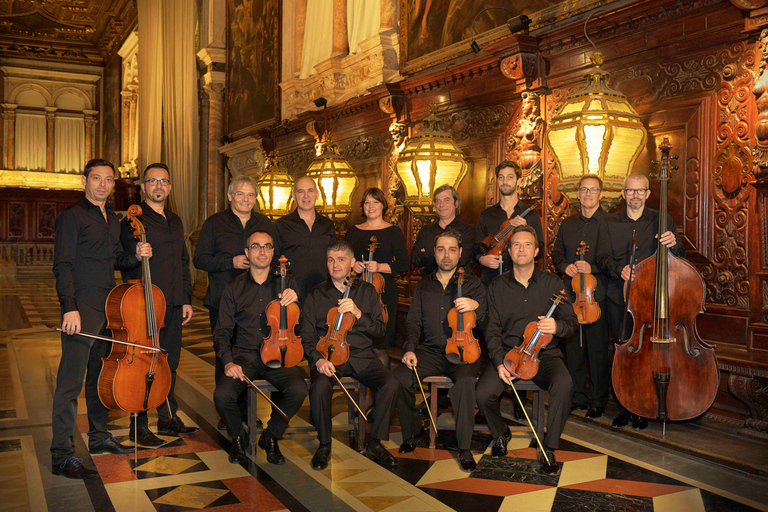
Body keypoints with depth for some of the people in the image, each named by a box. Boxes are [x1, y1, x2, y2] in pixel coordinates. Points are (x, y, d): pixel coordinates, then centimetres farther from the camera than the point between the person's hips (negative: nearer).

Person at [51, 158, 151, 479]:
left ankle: (99, 437, 29)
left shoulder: (112, 220, 18)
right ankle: (61, 455, -5)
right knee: (71, 380, -8)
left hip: (108, 308, 8)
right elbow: (62, 265, -13)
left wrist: (135, 256, 4)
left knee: (101, 374, 16)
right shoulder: (72, 216, -6)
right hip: (81, 309, -8)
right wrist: (70, 308, -22)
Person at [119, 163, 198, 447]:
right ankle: (139, 426, 7)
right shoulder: (133, 221, -6)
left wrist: (186, 300, 15)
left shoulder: (175, 221, 17)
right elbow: (129, 266, -10)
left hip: (173, 305, 7)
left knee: (169, 363, 13)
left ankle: (168, 418, 25)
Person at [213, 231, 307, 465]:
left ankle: (271, 437, 0)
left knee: (299, 389, -29)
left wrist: (293, 301, -14)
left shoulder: (286, 283, 8)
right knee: (222, 395, -27)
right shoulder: (234, 288, 7)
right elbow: (222, 332, 4)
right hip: (244, 356, 0)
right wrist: (228, 361, -14)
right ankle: (238, 438, 7)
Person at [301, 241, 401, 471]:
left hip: (362, 356, 1)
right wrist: (318, 359, -14)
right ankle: (324, 445, -9)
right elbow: (307, 336, 5)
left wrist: (358, 314, -12)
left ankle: (375, 444, -7)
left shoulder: (367, 291, 12)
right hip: (329, 356, -1)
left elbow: (380, 330, 6)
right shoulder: (316, 295, 9)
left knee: (392, 384, -26)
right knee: (319, 388, -33)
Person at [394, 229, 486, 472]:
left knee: (465, 381, -36)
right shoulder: (424, 285, 15)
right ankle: (413, 432, 3)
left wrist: (476, 306, -25)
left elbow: (485, 322, -2)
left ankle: (464, 448, -19)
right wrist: (410, 348, -4)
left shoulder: (472, 284, 7)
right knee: (398, 378, -23)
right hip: (430, 351, 3)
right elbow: (413, 321, 13)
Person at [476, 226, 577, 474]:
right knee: (483, 393, -24)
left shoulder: (552, 283, 4)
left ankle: (549, 449, -10)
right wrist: (499, 362, -13)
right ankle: (500, 434, 12)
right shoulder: (497, 287, 6)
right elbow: (493, 330, 3)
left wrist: (557, 327, -22)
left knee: (563, 385, -32)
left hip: (544, 354, -1)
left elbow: (572, 321, 4)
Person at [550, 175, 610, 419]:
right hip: (571, 293, 5)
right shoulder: (567, 224, 16)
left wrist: (592, 267, -19)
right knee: (573, 346, 8)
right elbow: (556, 252, 19)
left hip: (597, 295, -5)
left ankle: (598, 400, 10)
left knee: (598, 348, -2)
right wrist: (565, 266, -1)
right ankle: (578, 396, 20)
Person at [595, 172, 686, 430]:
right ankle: (623, 408, 14)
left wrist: (673, 244, -17)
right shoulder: (609, 224, 10)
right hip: (619, 298, 1)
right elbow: (601, 258, 4)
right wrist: (620, 269, -17)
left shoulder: (662, 221, 8)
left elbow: (679, 259, 7)